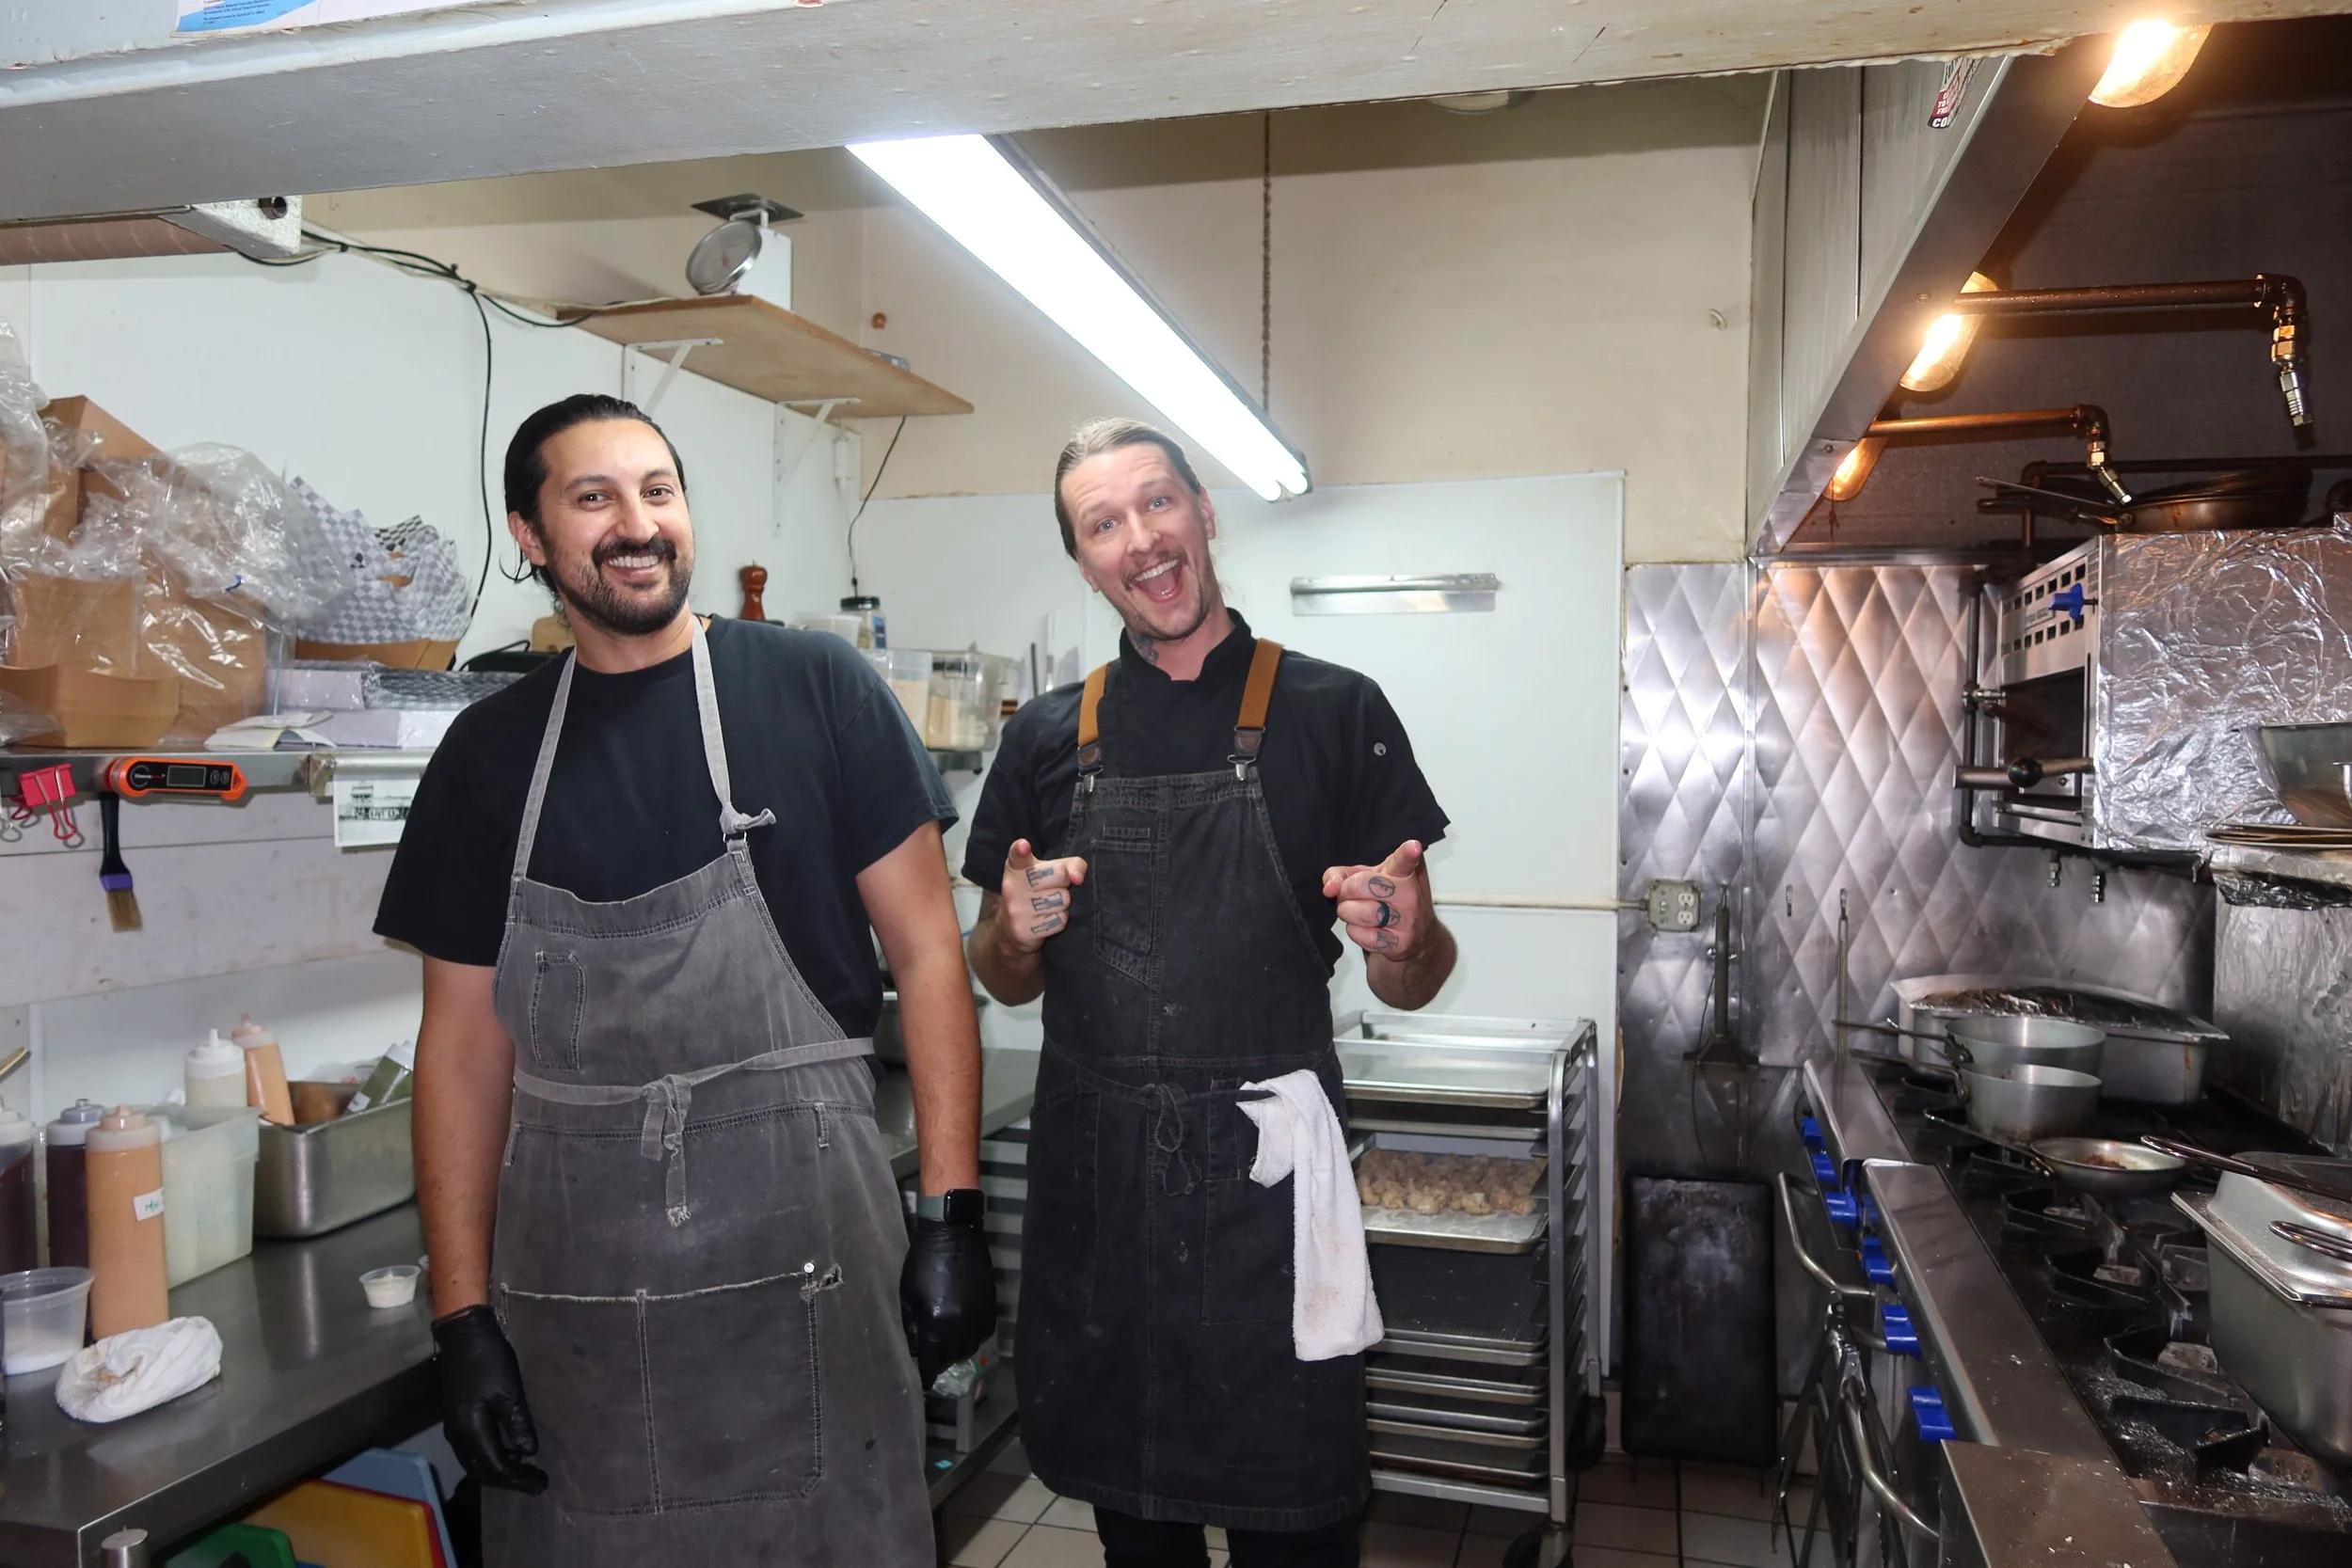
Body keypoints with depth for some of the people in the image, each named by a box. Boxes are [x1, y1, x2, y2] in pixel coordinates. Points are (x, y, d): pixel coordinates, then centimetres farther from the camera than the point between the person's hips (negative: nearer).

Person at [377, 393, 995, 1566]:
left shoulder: (813, 689, -3)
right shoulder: (491, 753, 5)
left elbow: (925, 951, -4)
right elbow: (466, 1040, 6)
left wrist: (952, 1213, -9)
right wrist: (463, 1315, 2)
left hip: (801, 1249, -2)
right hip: (572, 1273, 3)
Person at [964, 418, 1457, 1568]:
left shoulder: (1334, 713, -3)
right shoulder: (1046, 738, 5)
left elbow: (1409, 984, 0)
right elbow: (1006, 978, 13)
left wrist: (1402, 937, -22)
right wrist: (1018, 929, -9)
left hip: (1267, 1173, -3)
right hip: (1090, 1181, 3)